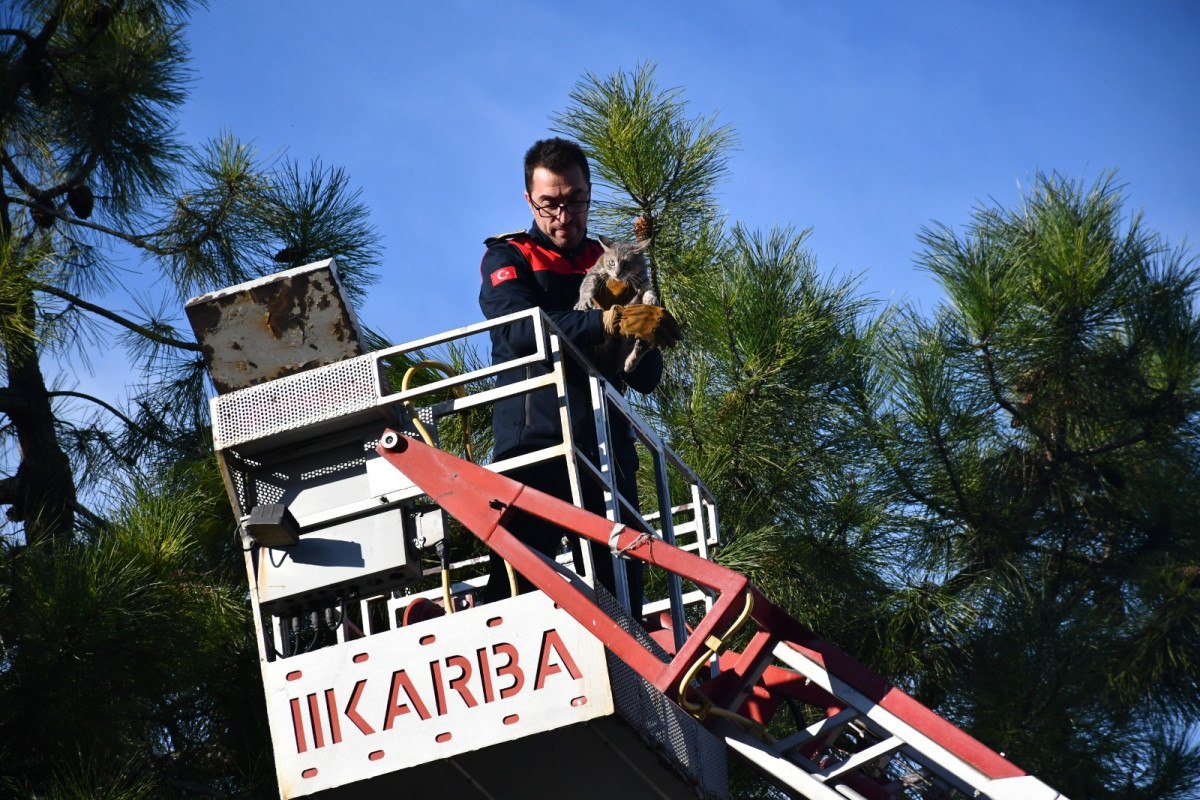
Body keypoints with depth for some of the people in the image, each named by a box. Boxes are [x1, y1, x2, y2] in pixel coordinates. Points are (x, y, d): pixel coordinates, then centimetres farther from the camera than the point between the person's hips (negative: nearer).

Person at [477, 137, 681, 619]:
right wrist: (610, 323, -25)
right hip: (532, 445, -4)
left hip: (607, 449, 4)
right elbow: (519, 329, -13)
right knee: (515, 584, -14)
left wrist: (643, 345, -6)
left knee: (621, 590, -3)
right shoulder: (507, 259, 11)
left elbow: (646, 380, 18)